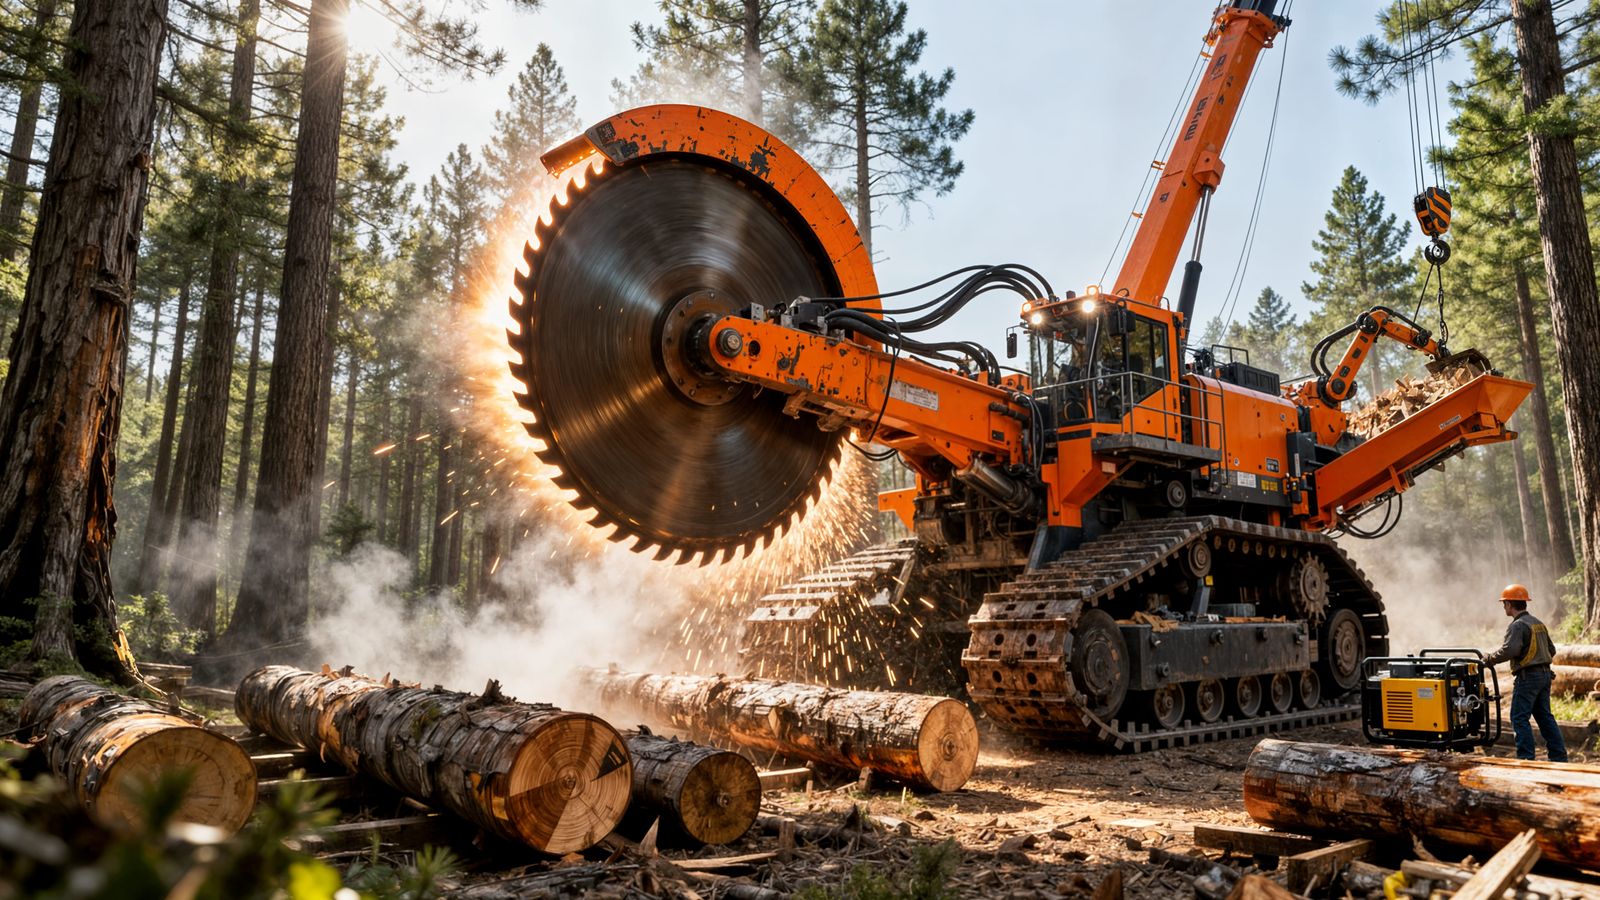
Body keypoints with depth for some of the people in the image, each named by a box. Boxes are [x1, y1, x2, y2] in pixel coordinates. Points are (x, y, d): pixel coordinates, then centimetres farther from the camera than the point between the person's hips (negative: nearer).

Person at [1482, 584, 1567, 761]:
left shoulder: (1518, 625, -14)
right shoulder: (1539, 623, 15)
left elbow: (1510, 649, -25)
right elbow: (1551, 650, 21)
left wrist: (1490, 658, -13)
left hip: (1528, 677, -9)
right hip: (1545, 674, 9)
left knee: (1519, 718, -4)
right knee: (1545, 716, 15)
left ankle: (1526, 757, -5)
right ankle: (1559, 756, 16)